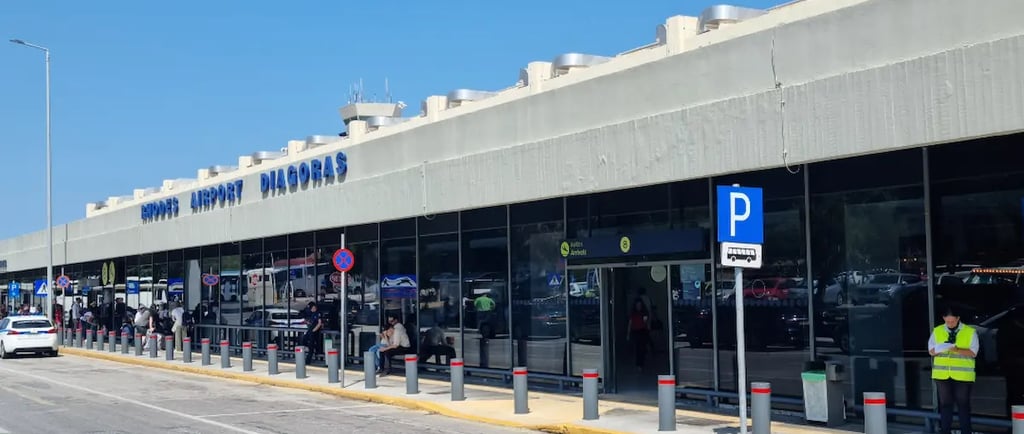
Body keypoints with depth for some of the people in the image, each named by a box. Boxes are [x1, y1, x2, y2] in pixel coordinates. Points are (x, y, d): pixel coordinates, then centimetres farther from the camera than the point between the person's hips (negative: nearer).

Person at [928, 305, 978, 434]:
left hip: (963, 375, -2)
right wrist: (940, 349, -18)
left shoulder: (970, 332, 0)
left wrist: (957, 350, -23)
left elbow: (973, 352, -7)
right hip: (942, 374, 2)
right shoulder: (937, 331, 7)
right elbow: (931, 351, 5)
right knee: (945, 404, 6)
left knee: (963, 404, 2)